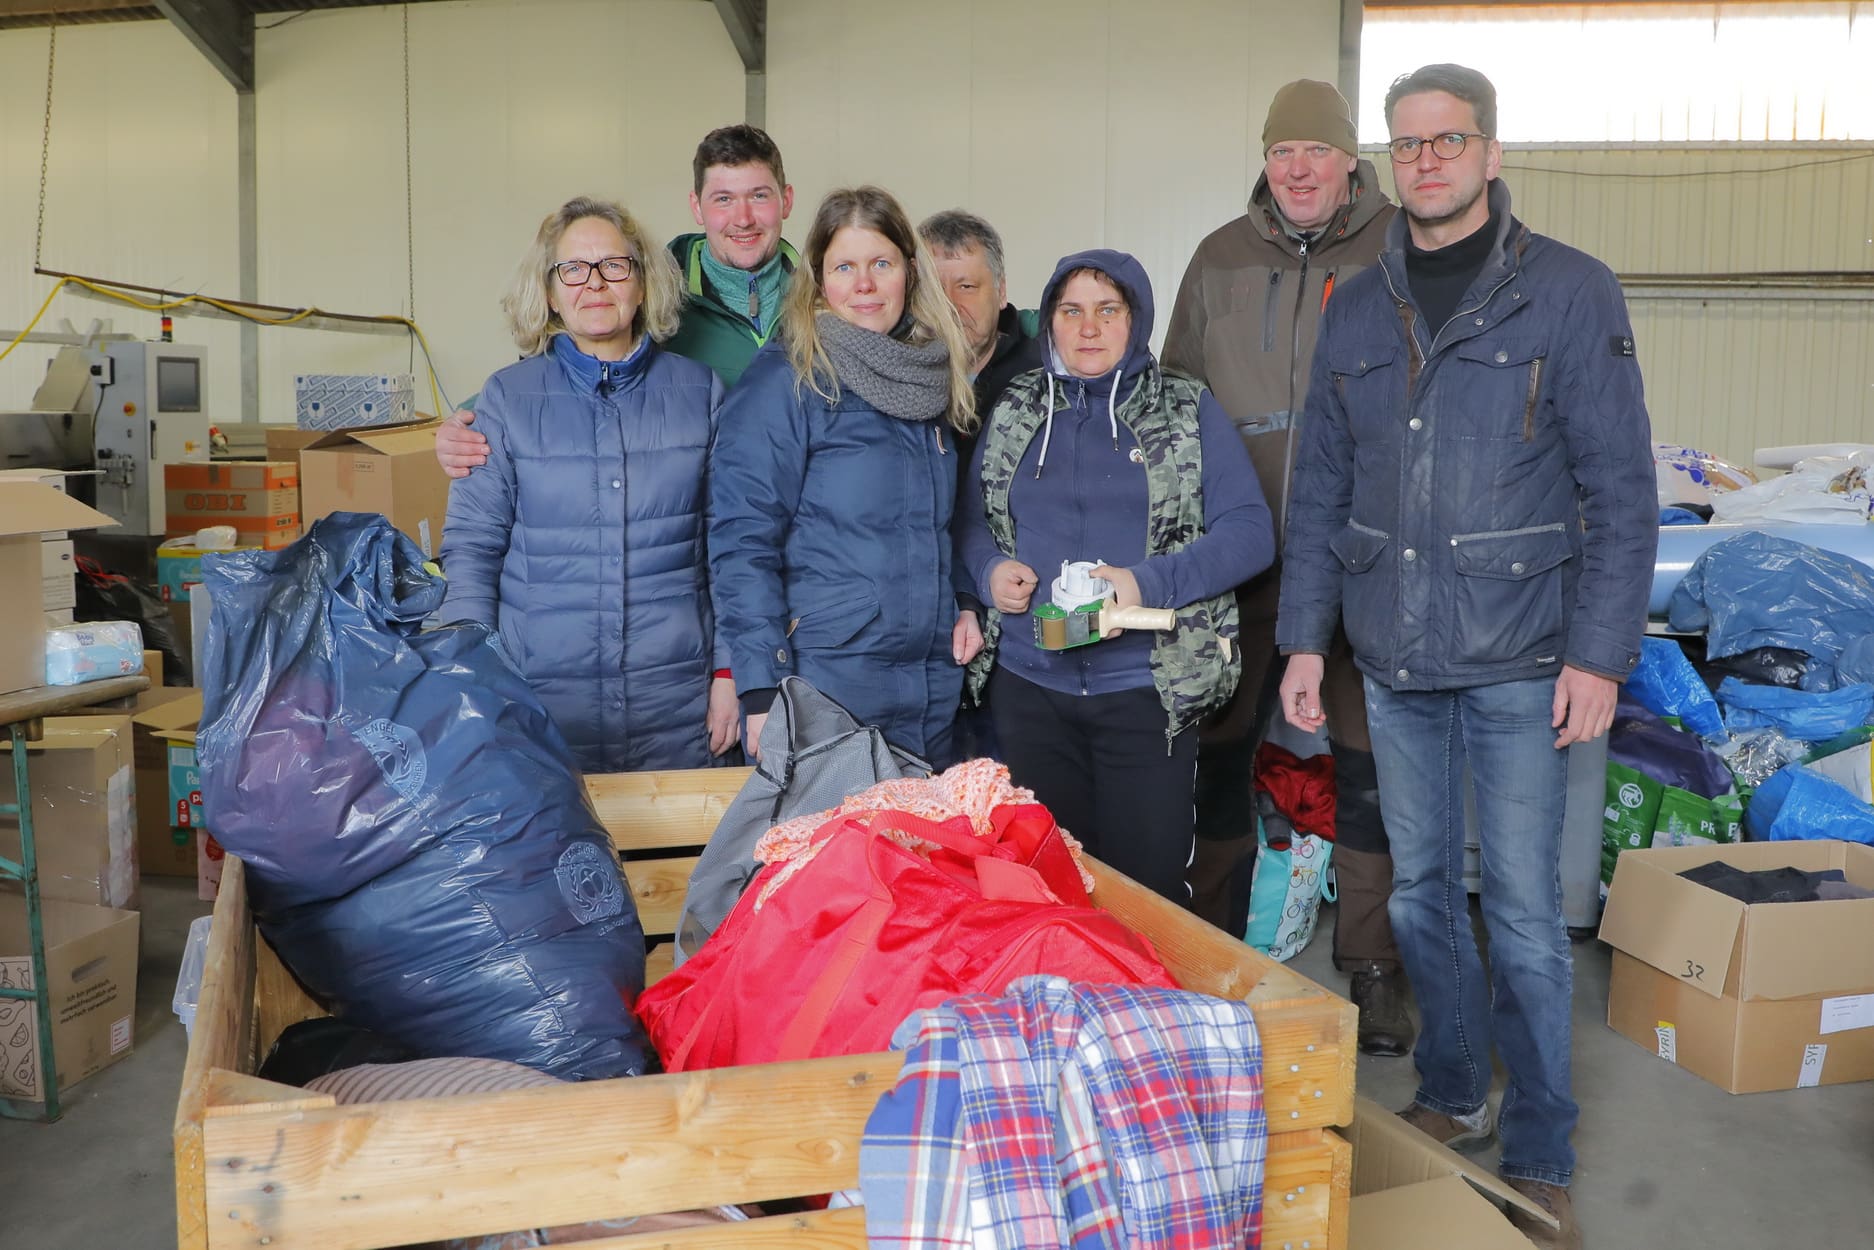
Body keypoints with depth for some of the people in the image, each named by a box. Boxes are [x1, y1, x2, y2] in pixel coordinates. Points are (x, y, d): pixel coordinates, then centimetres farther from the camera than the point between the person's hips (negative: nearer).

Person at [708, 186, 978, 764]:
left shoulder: (930, 378, 10)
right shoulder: (786, 379, -9)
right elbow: (742, 541, -14)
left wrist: (962, 605, 8)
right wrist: (763, 691, -18)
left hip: (932, 688, 6)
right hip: (821, 686, -6)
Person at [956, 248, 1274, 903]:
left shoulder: (1187, 410, 2)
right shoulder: (1015, 409, 10)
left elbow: (1250, 530, -5)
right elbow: (971, 520, 16)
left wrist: (1149, 583, -19)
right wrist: (990, 571, -7)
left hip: (1148, 688, -2)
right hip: (1028, 684, 3)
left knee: (1147, 882, 3)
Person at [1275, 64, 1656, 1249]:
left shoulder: (1572, 294, -3)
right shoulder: (1357, 311, 9)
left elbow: (1622, 490, -6)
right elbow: (1320, 488, 11)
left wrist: (1600, 653, -11)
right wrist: (1305, 636, 5)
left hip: (1519, 665, -4)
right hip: (1395, 664, 4)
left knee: (1524, 911, 2)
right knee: (1423, 893, 14)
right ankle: (1453, 1097, 33)